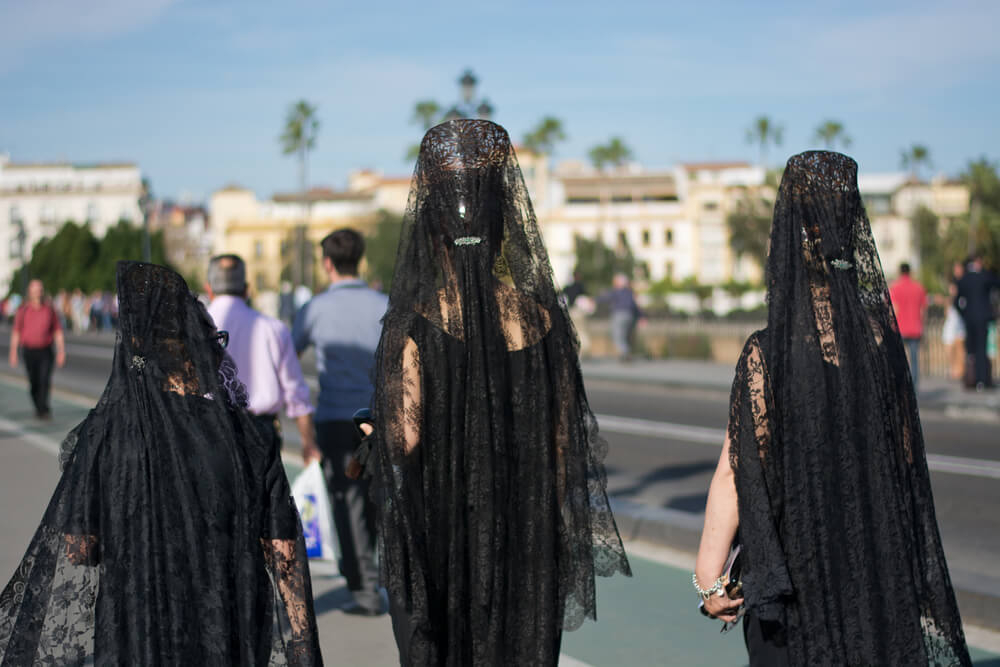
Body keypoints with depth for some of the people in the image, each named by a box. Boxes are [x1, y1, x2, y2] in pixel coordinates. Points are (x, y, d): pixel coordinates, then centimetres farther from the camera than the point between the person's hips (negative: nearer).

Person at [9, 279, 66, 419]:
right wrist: (13, 353, -2)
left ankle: (43, 409, -18)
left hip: (46, 351, -1)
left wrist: (61, 352, -1)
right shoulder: (23, 310, -1)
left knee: (45, 380, -16)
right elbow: (16, 332, 3)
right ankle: (38, 407, 30)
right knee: (34, 383, 8)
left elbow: (58, 332, 4)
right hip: (29, 351, 1)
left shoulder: (50, 309, 1)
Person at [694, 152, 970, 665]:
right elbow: (907, 456, 2)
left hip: (794, 561, -4)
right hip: (880, 559, 4)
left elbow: (735, 473, -17)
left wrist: (710, 575, -8)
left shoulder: (766, 355, -20)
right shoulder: (882, 338, -7)